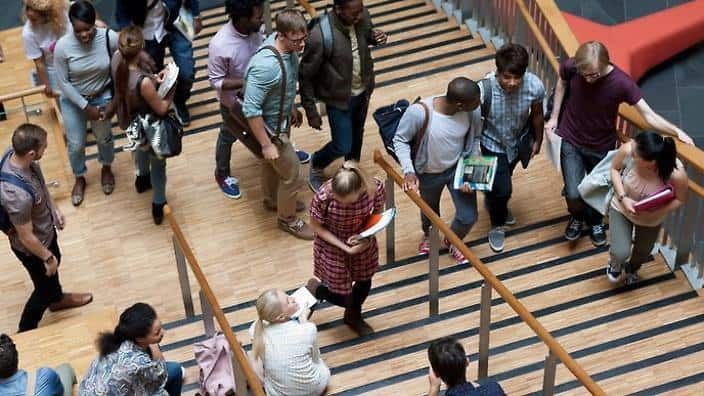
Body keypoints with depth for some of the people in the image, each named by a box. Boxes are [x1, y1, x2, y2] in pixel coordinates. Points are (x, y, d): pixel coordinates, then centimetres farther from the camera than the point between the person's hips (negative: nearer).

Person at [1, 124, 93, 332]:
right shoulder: (17, 195, -46)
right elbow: (26, 237, -29)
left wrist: (55, 209, 10)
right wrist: (47, 257, -14)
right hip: (32, 248, -8)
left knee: (55, 262, 34)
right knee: (45, 288, 18)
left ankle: (57, 299, 64)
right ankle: (25, 333, 44)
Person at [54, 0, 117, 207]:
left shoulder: (110, 38, -27)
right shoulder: (63, 47, -29)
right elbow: (63, 82, -17)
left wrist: (114, 102, -11)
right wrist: (85, 107, -15)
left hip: (102, 97, 1)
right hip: (73, 100, -1)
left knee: (104, 137, 22)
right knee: (76, 144, 14)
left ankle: (106, 168, 54)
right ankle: (79, 178, 44)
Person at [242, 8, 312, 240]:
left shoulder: (287, 47, -14)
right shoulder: (265, 66, -40)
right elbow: (251, 110, -31)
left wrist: (291, 108, 20)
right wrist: (266, 144, -24)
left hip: (281, 118, 8)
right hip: (271, 127, -8)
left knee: (272, 163, 31)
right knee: (292, 174, 10)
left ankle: (272, 199, 57)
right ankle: (287, 220, 34)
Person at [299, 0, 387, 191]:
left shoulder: (362, 17, -17)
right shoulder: (320, 36, -34)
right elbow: (306, 76, -21)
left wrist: (376, 37, -17)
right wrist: (311, 112, -14)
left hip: (363, 91, 6)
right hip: (338, 98, -6)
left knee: (357, 135, 25)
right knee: (342, 146, 5)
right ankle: (317, 165, 38)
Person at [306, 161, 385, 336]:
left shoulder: (375, 187, -29)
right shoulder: (323, 196, -36)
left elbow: (377, 214, -7)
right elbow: (316, 226, -18)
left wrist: (367, 237, -24)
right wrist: (344, 247, -24)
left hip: (363, 243, 4)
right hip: (333, 248, -3)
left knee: (364, 283, 26)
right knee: (344, 298, 8)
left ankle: (353, 316, 58)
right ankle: (314, 290, 40)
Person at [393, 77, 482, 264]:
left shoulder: (473, 111, -26)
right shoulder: (419, 112, -38)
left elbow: (475, 138, -5)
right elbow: (400, 140, -21)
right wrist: (409, 171, -29)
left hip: (458, 168, 2)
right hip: (429, 173, -2)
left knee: (468, 217, 5)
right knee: (430, 209, 26)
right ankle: (428, 235, 64)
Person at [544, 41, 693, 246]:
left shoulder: (622, 83, -29)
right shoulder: (570, 67, -24)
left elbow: (649, 115, -27)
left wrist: (677, 132, -42)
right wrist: (554, 117, -2)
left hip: (601, 146, 0)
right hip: (570, 141, 0)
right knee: (573, 194, -5)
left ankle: (595, 221, 54)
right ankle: (578, 217, 33)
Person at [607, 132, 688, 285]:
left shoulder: (677, 174, -39)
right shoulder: (627, 150, -37)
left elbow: (680, 199, -17)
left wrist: (654, 212, -32)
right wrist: (623, 198, -26)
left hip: (651, 219, 1)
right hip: (621, 208, 0)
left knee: (643, 252, 24)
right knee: (621, 253, -10)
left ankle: (632, 269, 63)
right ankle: (616, 262, 31)